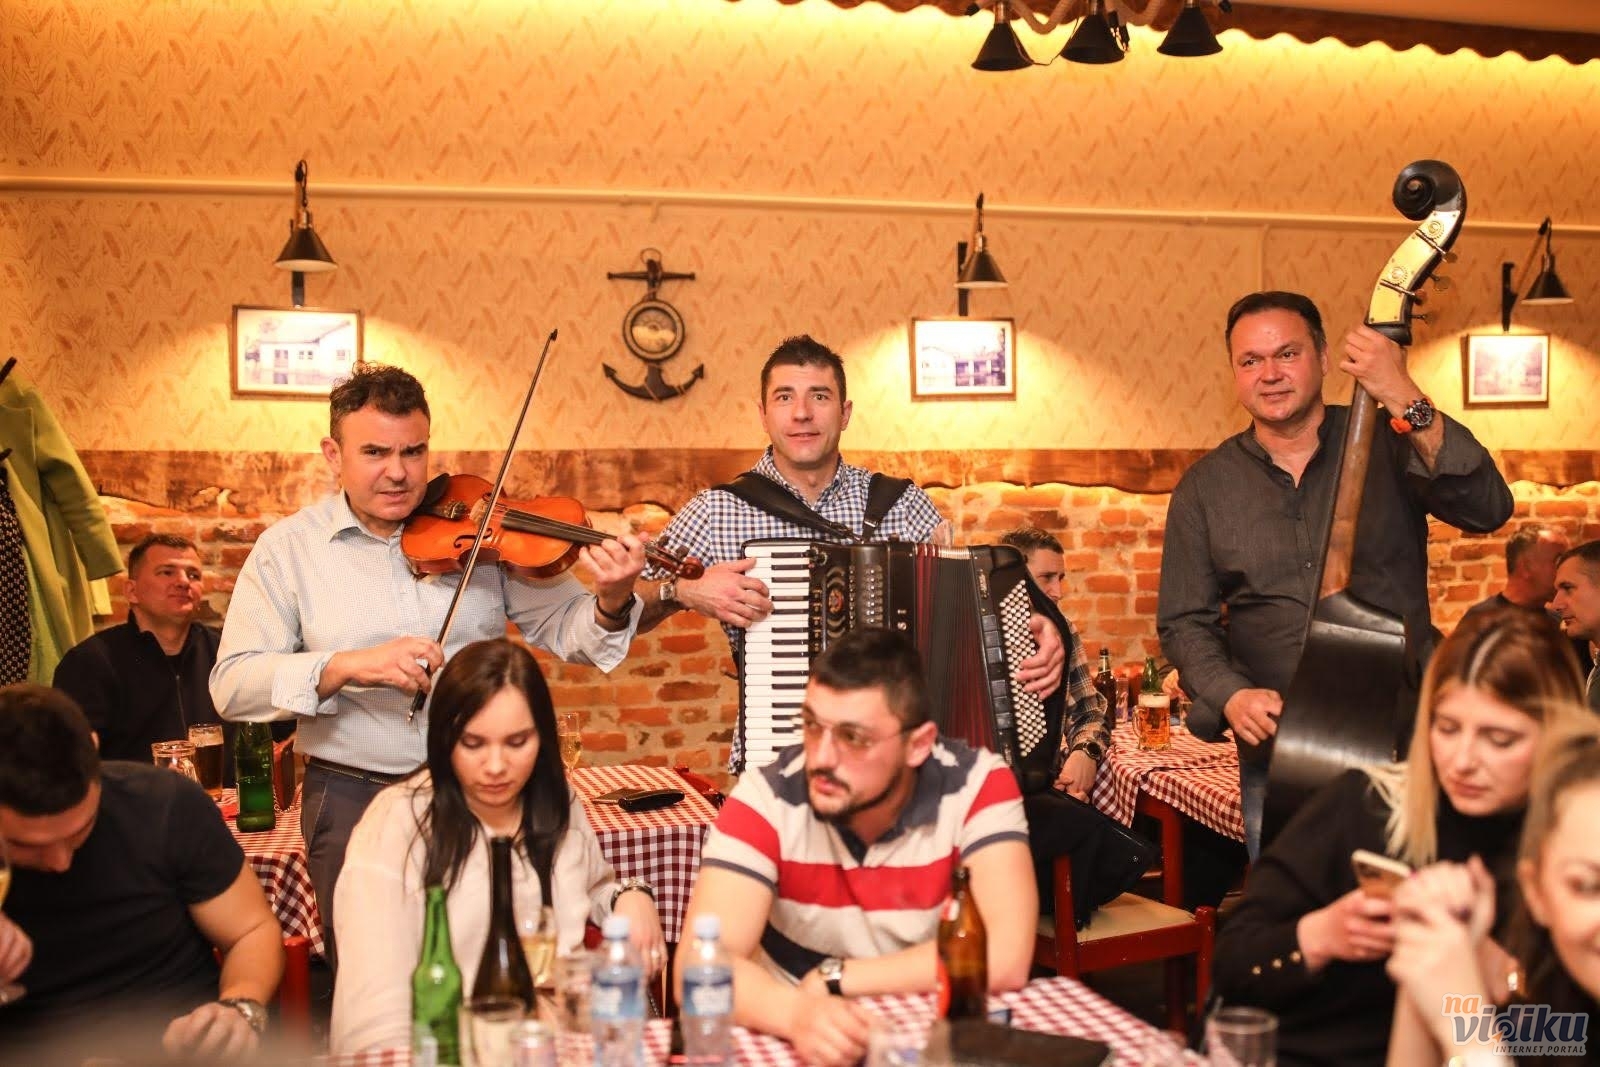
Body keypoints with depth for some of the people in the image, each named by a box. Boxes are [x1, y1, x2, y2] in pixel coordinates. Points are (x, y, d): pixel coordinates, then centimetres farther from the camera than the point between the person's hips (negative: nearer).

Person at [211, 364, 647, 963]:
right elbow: (231, 684, -8)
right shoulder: (289, 548, -1)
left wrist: (609, 604, -23)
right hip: (354, 801, -1)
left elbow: (563, 630, 0)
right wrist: (348, 666, -23)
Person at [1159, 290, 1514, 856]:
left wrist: (1405, 401, -25)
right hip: (1277, 753, 1)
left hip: (1404, 739, -1)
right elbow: (1184, 621, 5)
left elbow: (1487, 509, -17)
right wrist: (1230, 696, -13)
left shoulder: (1388, 446, 0)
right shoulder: (1205, 486, 4)